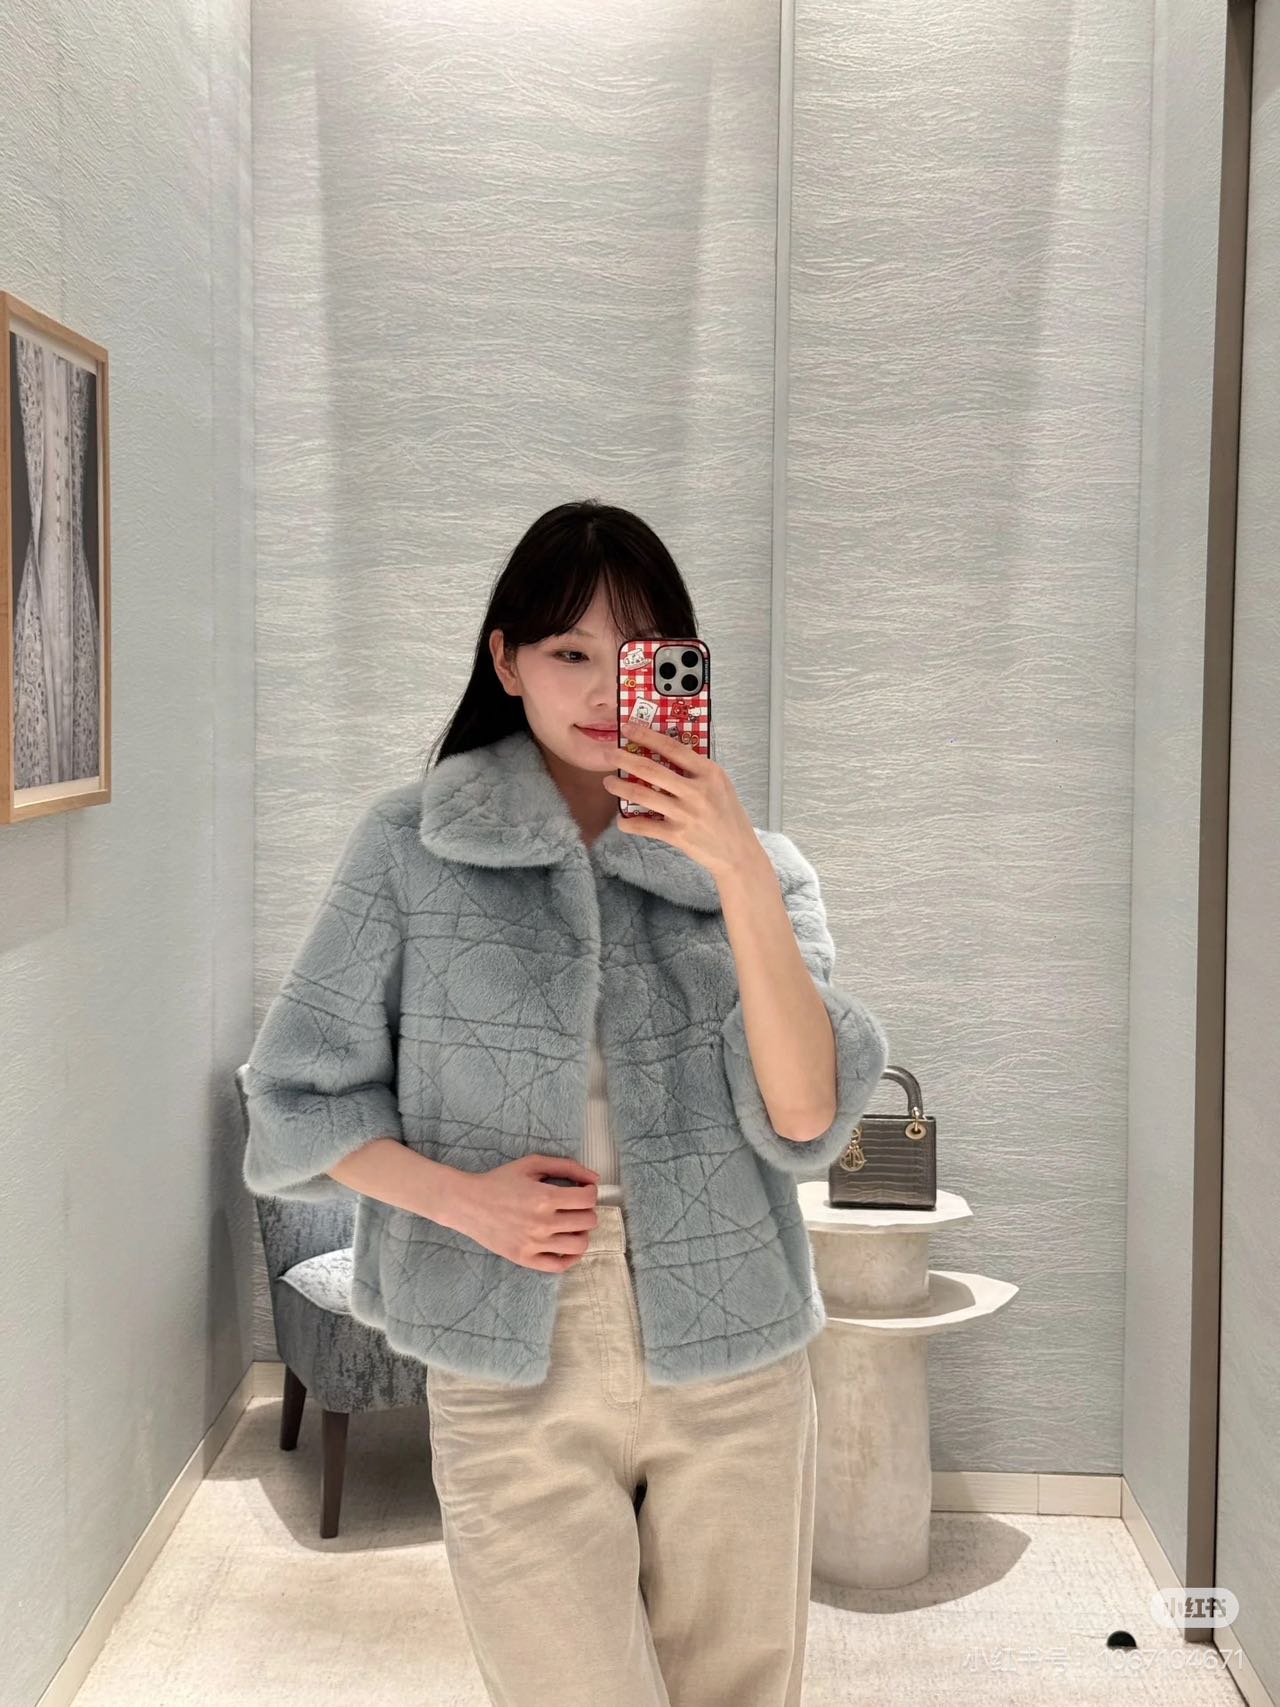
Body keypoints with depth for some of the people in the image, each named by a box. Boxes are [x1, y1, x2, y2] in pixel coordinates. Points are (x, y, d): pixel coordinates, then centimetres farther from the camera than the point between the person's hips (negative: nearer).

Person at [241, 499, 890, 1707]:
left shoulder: (750, 866, 3)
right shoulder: (410, 849, 0)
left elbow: (806, 1119, -10)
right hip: (514, 1383, -1)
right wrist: (459, 1196, -13)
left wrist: (742, 877, -19)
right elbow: (297, 1101, 3)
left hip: (731, 1374, 2)